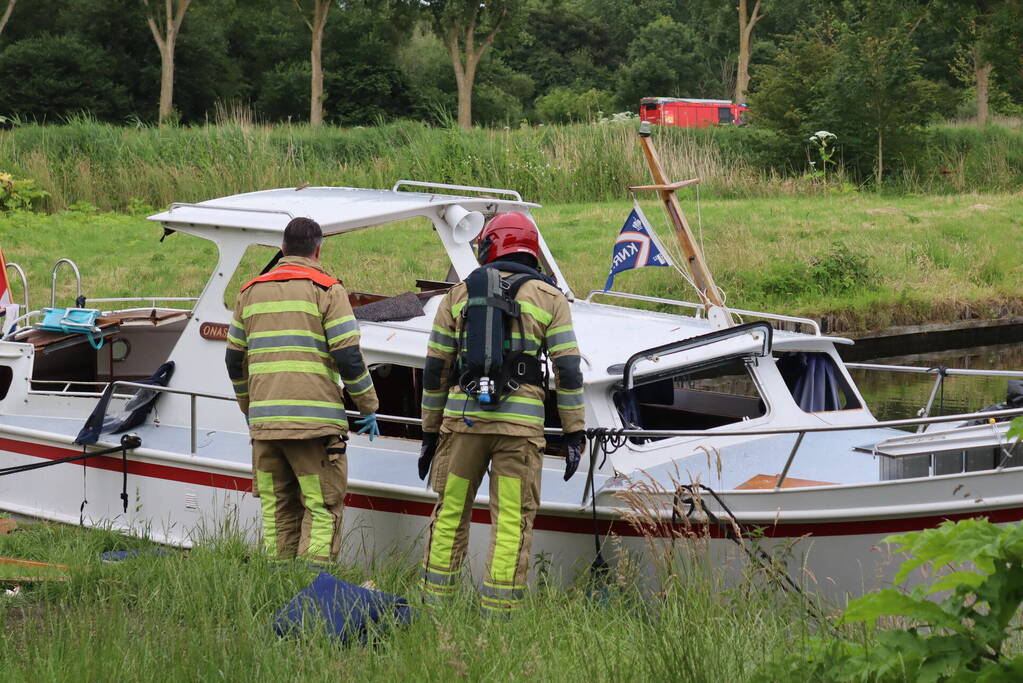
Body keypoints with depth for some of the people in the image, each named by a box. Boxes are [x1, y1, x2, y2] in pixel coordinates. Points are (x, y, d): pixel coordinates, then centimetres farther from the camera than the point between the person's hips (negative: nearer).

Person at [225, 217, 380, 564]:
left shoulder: (251, 292, 15)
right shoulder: (326, 290, -1)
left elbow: (235, 360, 19)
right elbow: (349, 356, -8)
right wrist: (369, 408, 3)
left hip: (264, 422, 5)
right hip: (314, 422, -5)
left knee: (277, 515, 11)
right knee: (323, 511, -2)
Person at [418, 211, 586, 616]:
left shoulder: (459, 294, 13)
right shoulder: (550, 298, 8)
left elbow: (435, 369, 13)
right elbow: (568, 370, 1)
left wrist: (429, 432, 18)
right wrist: (574, 434, 3)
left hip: (462, 416, 2)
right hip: (520, 423, -2)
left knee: (450, 514, 12)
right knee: (512, 522, 0)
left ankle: (434, 606, 13)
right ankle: (498, 613, -4)